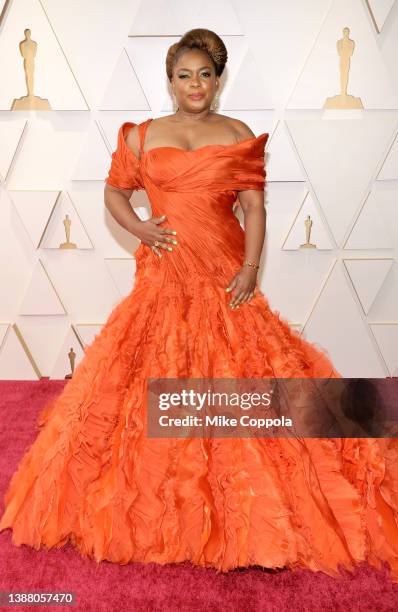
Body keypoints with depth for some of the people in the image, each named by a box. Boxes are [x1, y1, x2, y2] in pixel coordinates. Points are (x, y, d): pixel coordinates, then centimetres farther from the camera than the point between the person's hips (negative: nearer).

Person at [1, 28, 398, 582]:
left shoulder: (239, 135, 8)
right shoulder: (142, 136, 11)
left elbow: (255, 207, 1)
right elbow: (114, 192, 17)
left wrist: (250, 269, -13)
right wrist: (140, 228, -3)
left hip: (225, 275, -1)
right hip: (164, 274, 1)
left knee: (235, 374, -6)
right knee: (154, 379, -1)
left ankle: (245, 513, 9)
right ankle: (154, 509, 16)